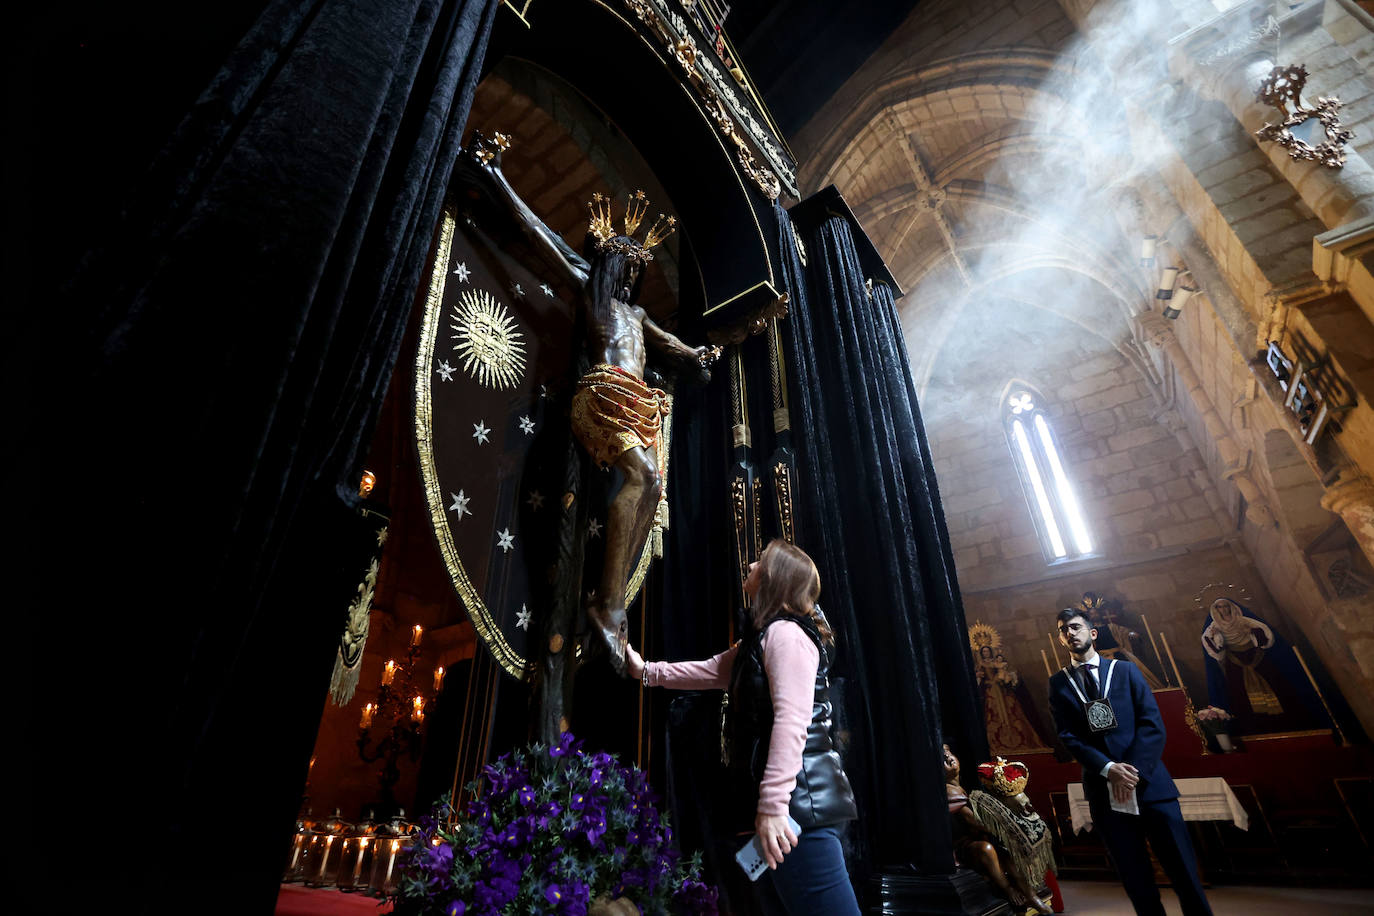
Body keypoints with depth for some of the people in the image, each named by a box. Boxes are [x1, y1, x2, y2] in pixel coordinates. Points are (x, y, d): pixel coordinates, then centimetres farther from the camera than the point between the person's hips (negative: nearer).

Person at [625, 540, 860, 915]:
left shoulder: (785, 632, -12)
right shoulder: (759, 641, 21)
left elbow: (792, 721, -22)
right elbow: (709, 670, 28)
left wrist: (772, 804, -26)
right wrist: (646, 670, 27)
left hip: (802, 800, -11)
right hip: (785, 800, 11)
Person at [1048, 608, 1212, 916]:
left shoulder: (1125, 670, 6)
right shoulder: (1058, 683, 5)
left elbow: (1153, 725, -2)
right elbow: (1068, 737, -1)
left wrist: (1132, 770, -13)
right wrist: (1109, 769, -15)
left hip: (1149, 783, 0)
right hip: (1105, 792, 0)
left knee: (1183, 869, 5)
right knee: (1136, 880, 9)